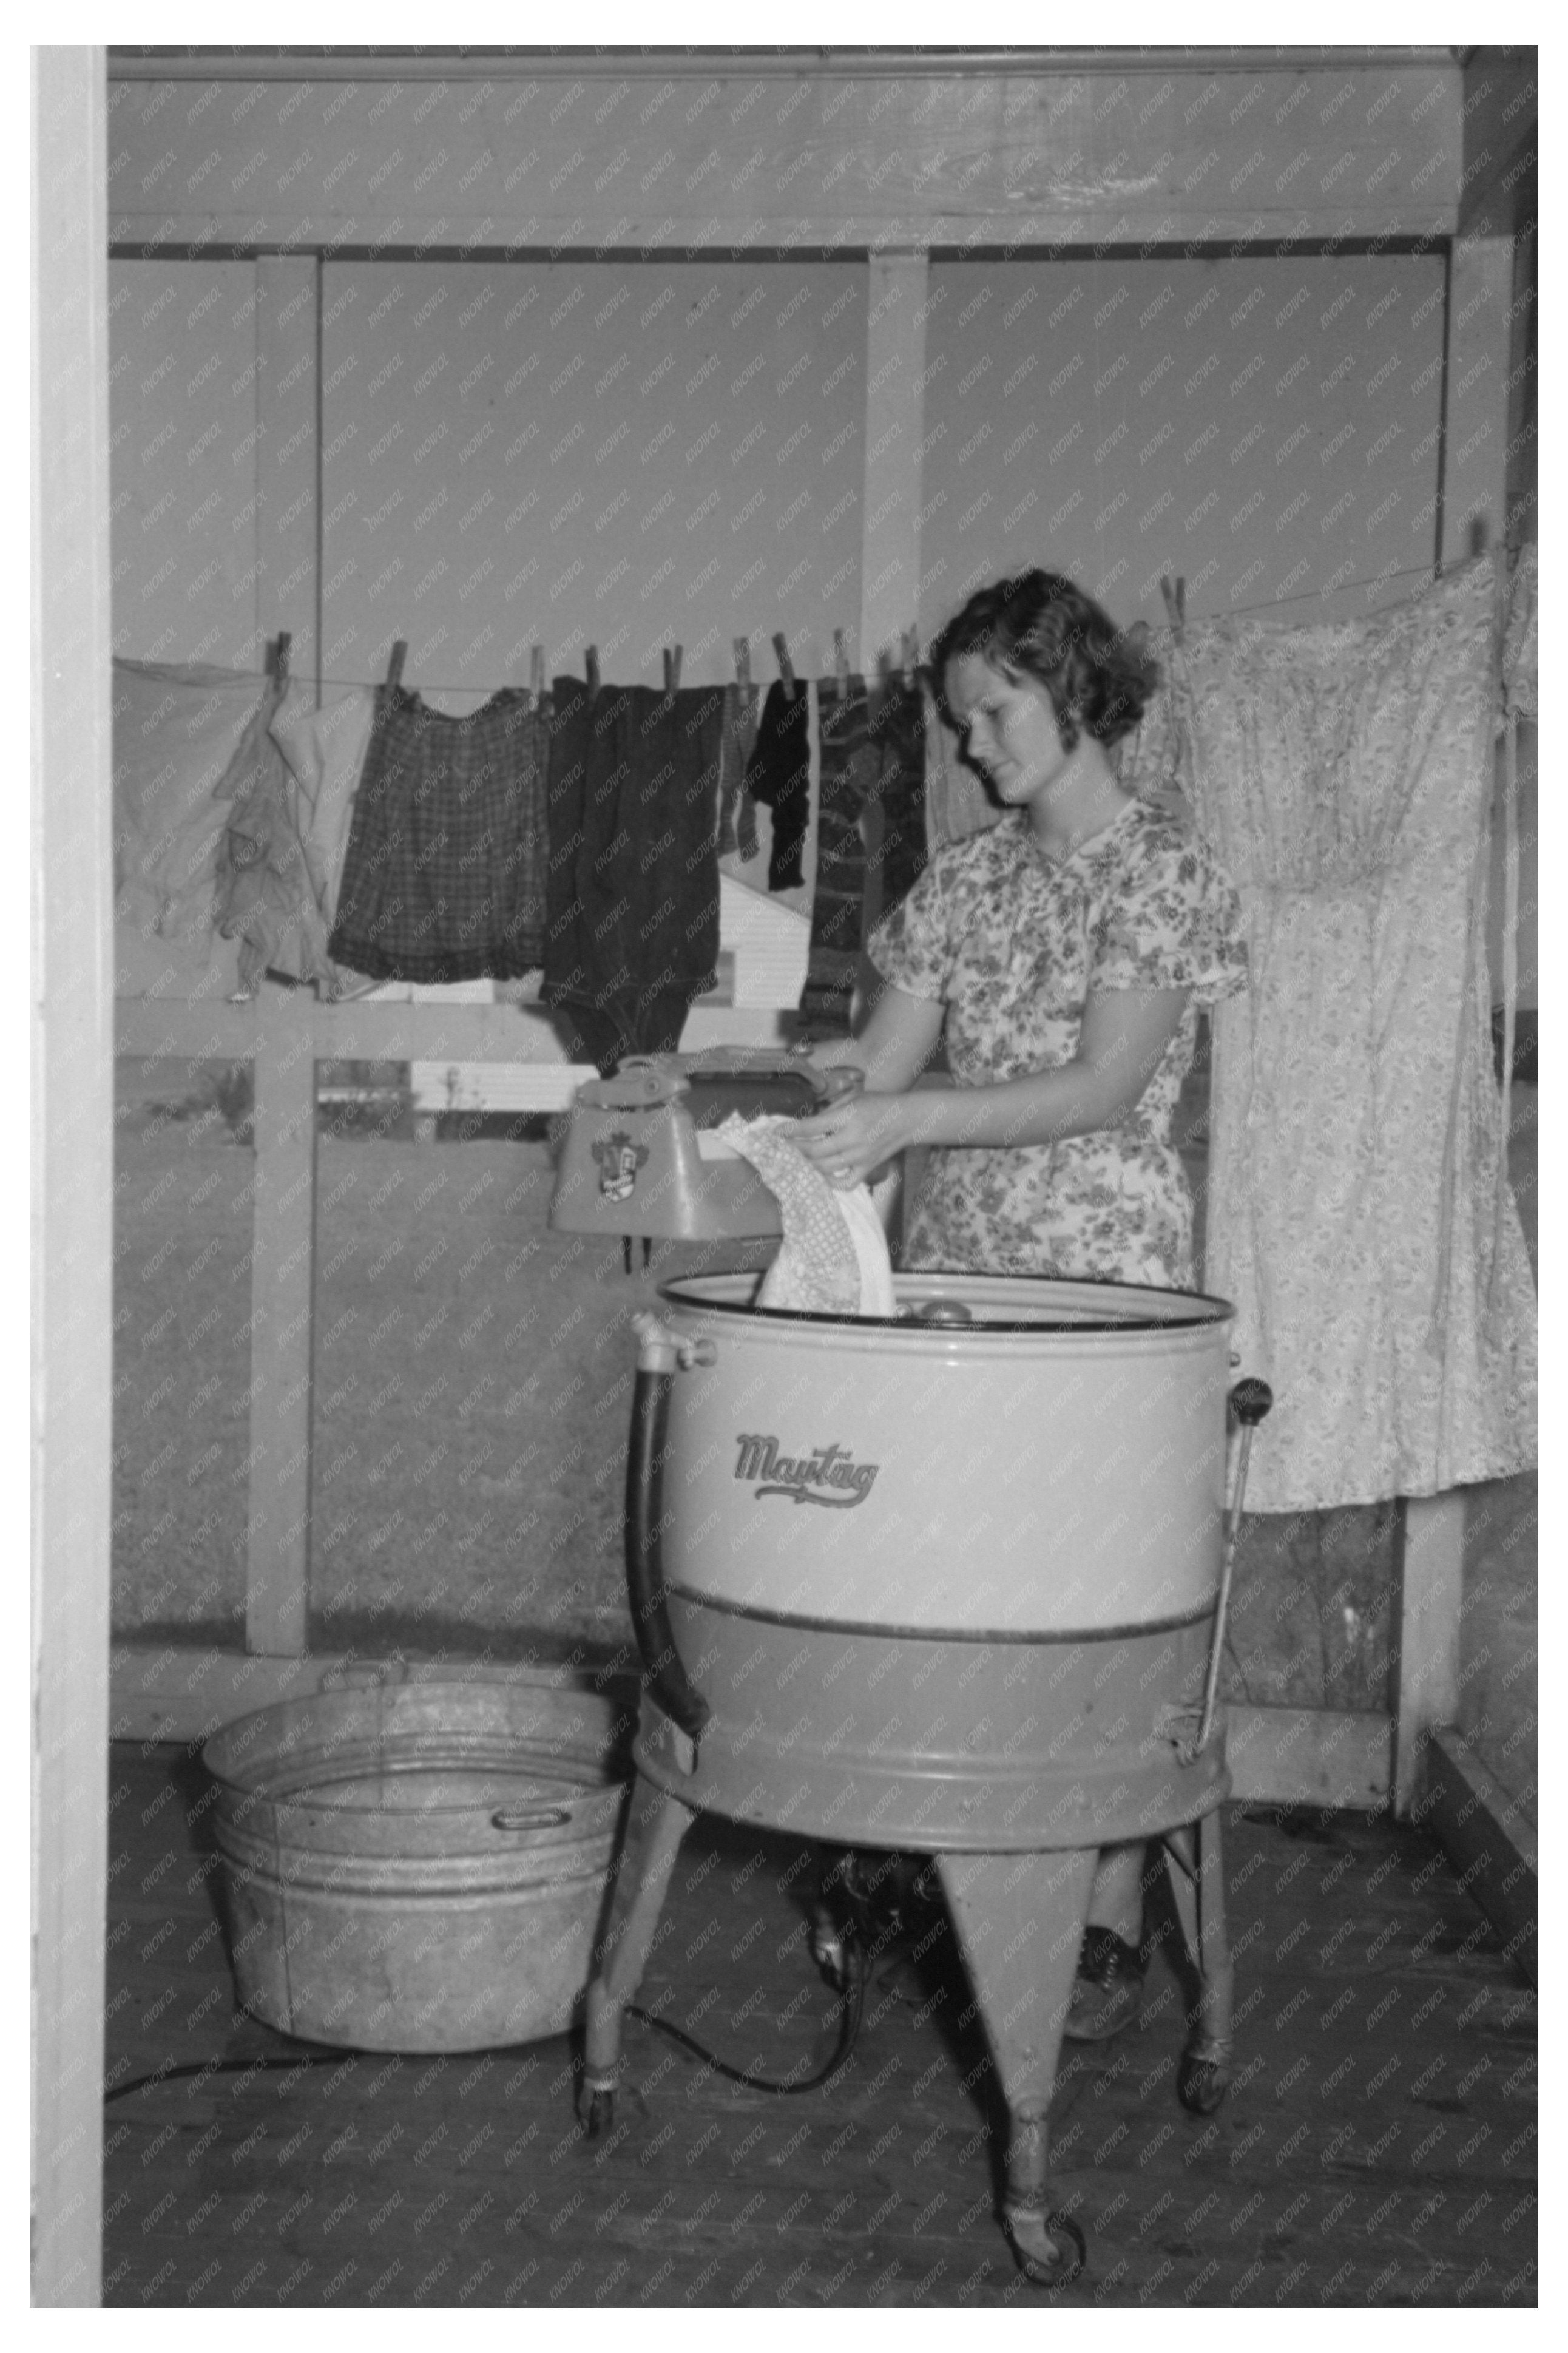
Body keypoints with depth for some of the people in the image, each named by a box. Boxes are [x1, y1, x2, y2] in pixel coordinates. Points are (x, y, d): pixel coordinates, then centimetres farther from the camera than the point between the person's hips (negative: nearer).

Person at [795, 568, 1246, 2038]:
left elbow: (1104, 1089, -15)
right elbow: (884, 1062, 9)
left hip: (1103, 1279, -5)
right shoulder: (962, 880, 12)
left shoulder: (1161, 869, -5)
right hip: (953, 1269, 6)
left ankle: (1109, 1928, 7)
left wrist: (915, 1118, -23)